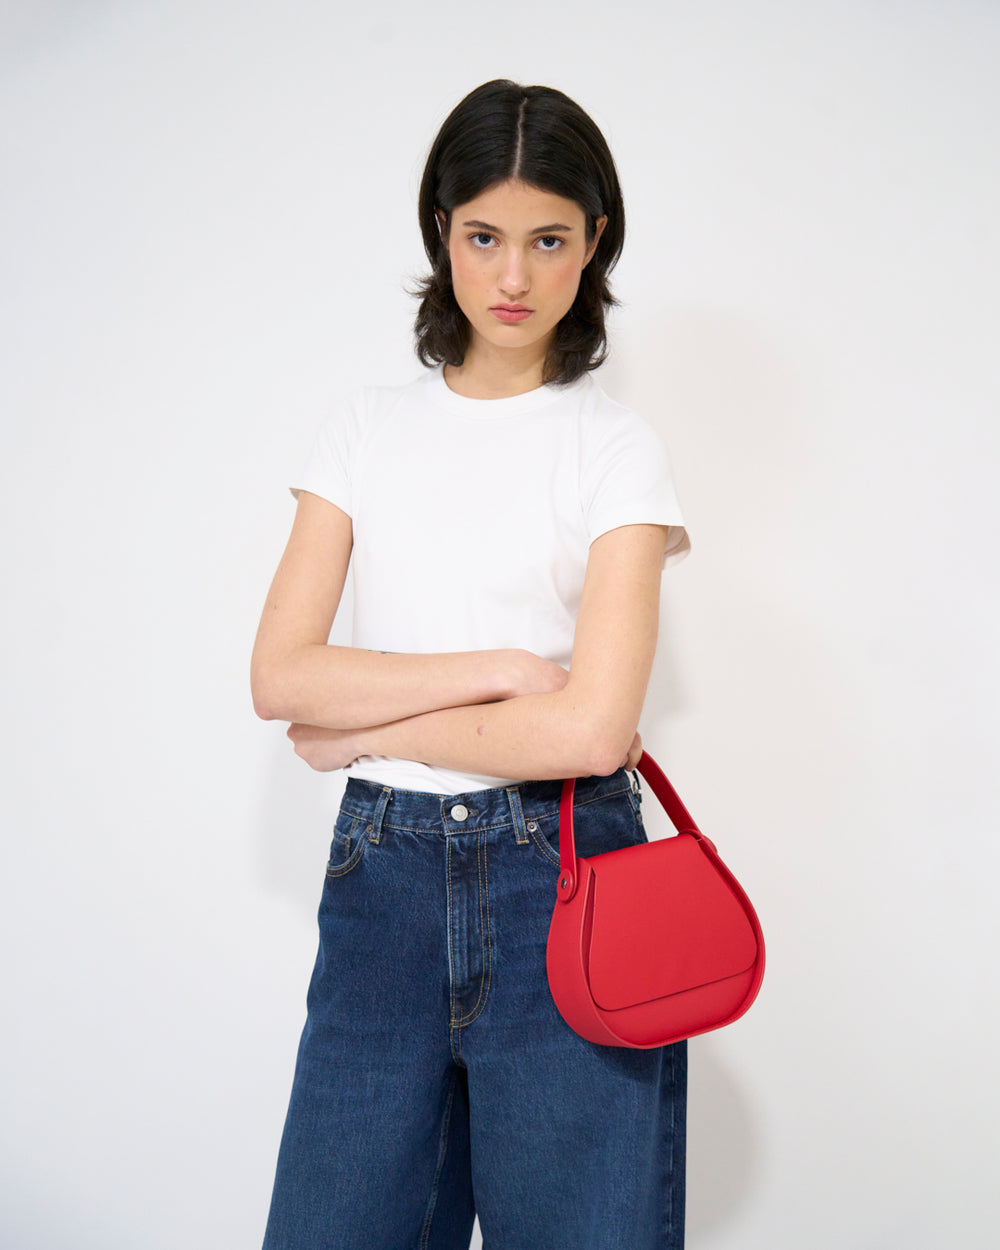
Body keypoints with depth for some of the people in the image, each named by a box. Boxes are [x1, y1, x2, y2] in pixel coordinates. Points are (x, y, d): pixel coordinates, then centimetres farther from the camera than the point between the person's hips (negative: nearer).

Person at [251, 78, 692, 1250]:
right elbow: (278, 674, -2)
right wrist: (499, 669, -10)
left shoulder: (618, 448, -2)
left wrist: (363, 730, -6)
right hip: (385, 876, 3)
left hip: (563, 881, -2)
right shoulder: (368, 425, 7)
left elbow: (589, 726, -13)